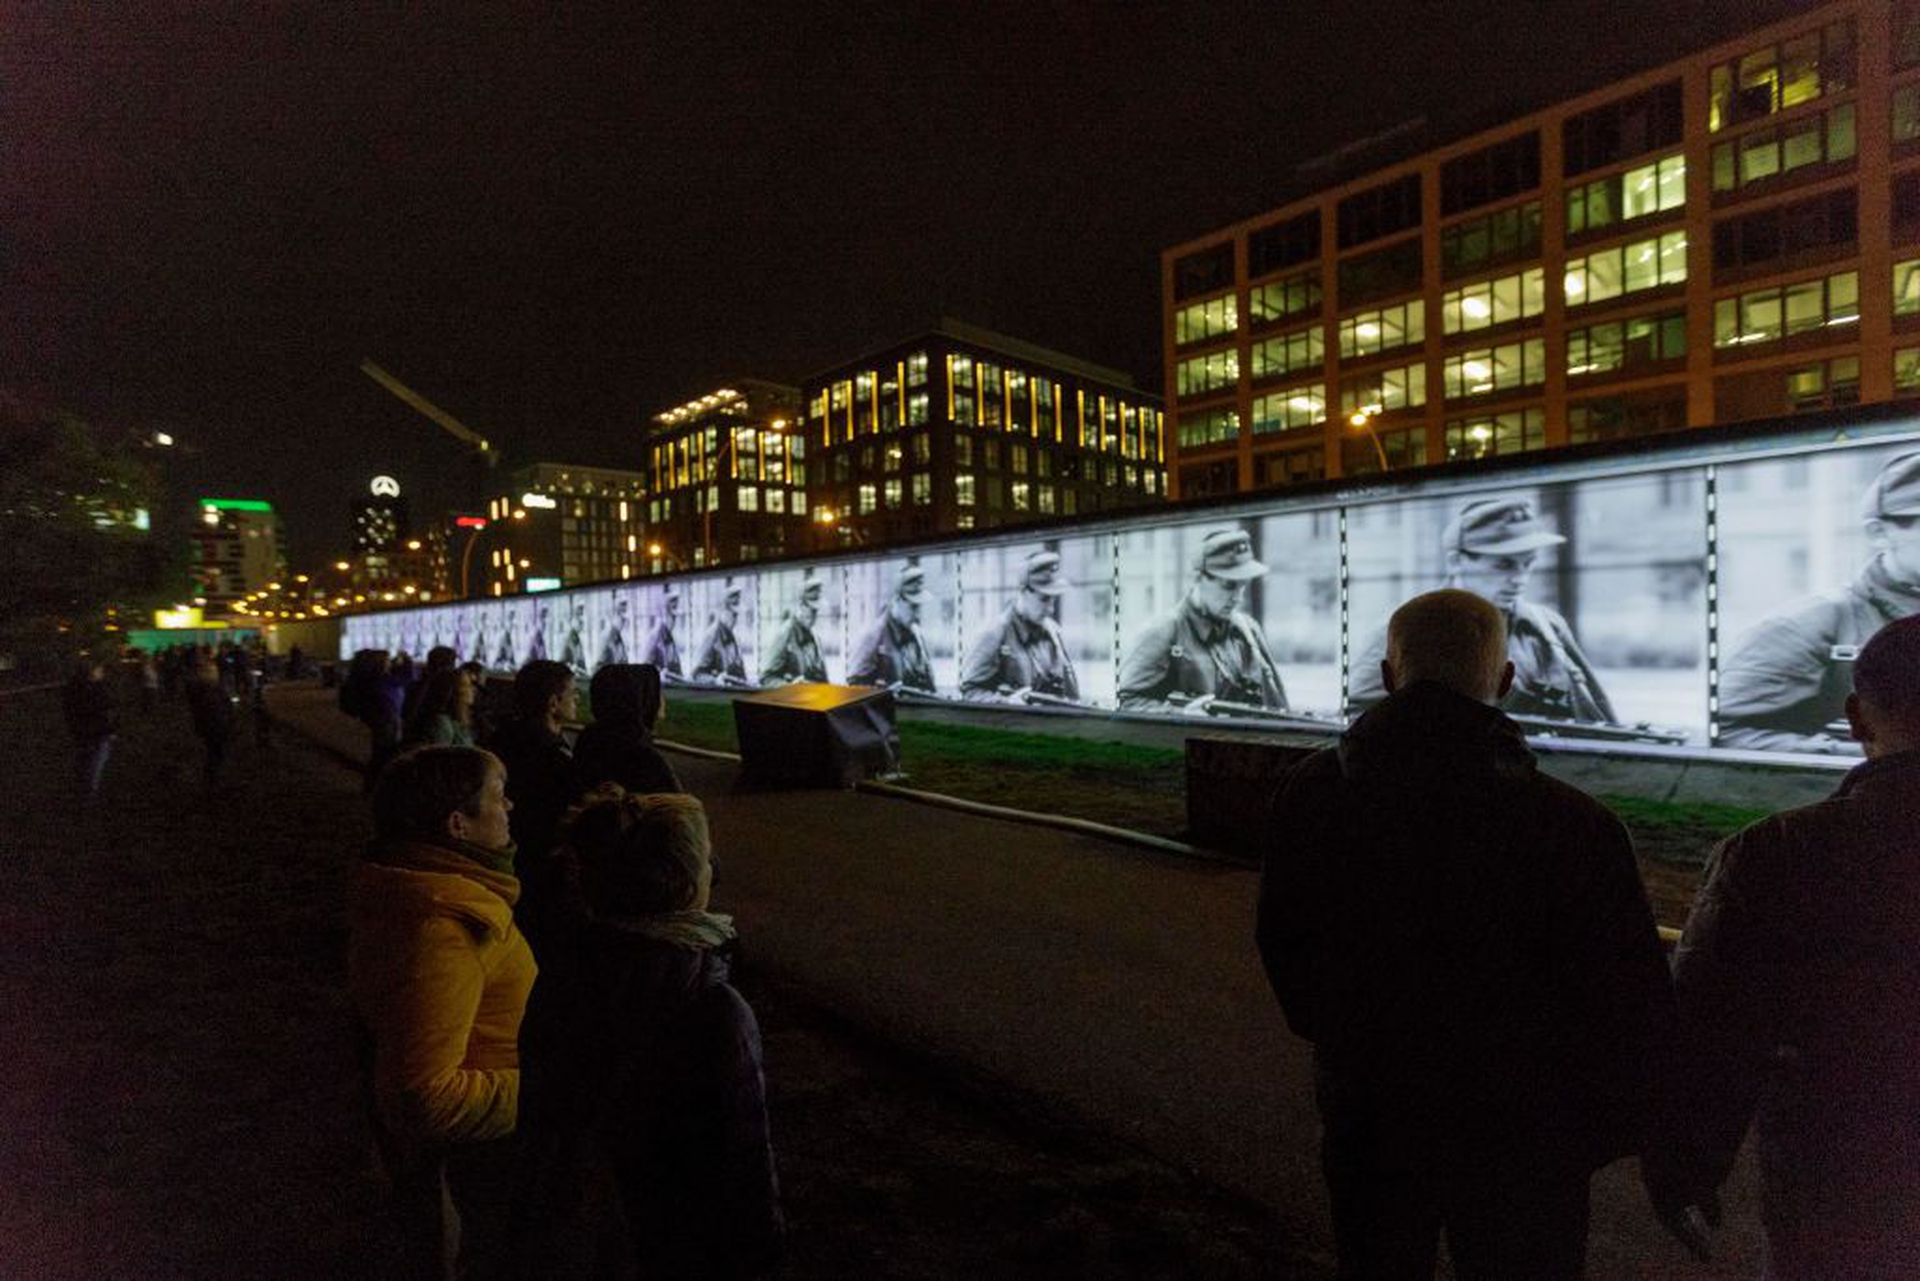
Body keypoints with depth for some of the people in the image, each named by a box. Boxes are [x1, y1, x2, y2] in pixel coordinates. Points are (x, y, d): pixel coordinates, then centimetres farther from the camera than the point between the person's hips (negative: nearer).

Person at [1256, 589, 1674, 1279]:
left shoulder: (1308, 794, -13)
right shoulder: (1573, 827, -25)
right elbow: (1630, 1010, -15)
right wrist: (1609, 1131, 3)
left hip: (1364, 1123, 3)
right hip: (1517, 1144, -2)